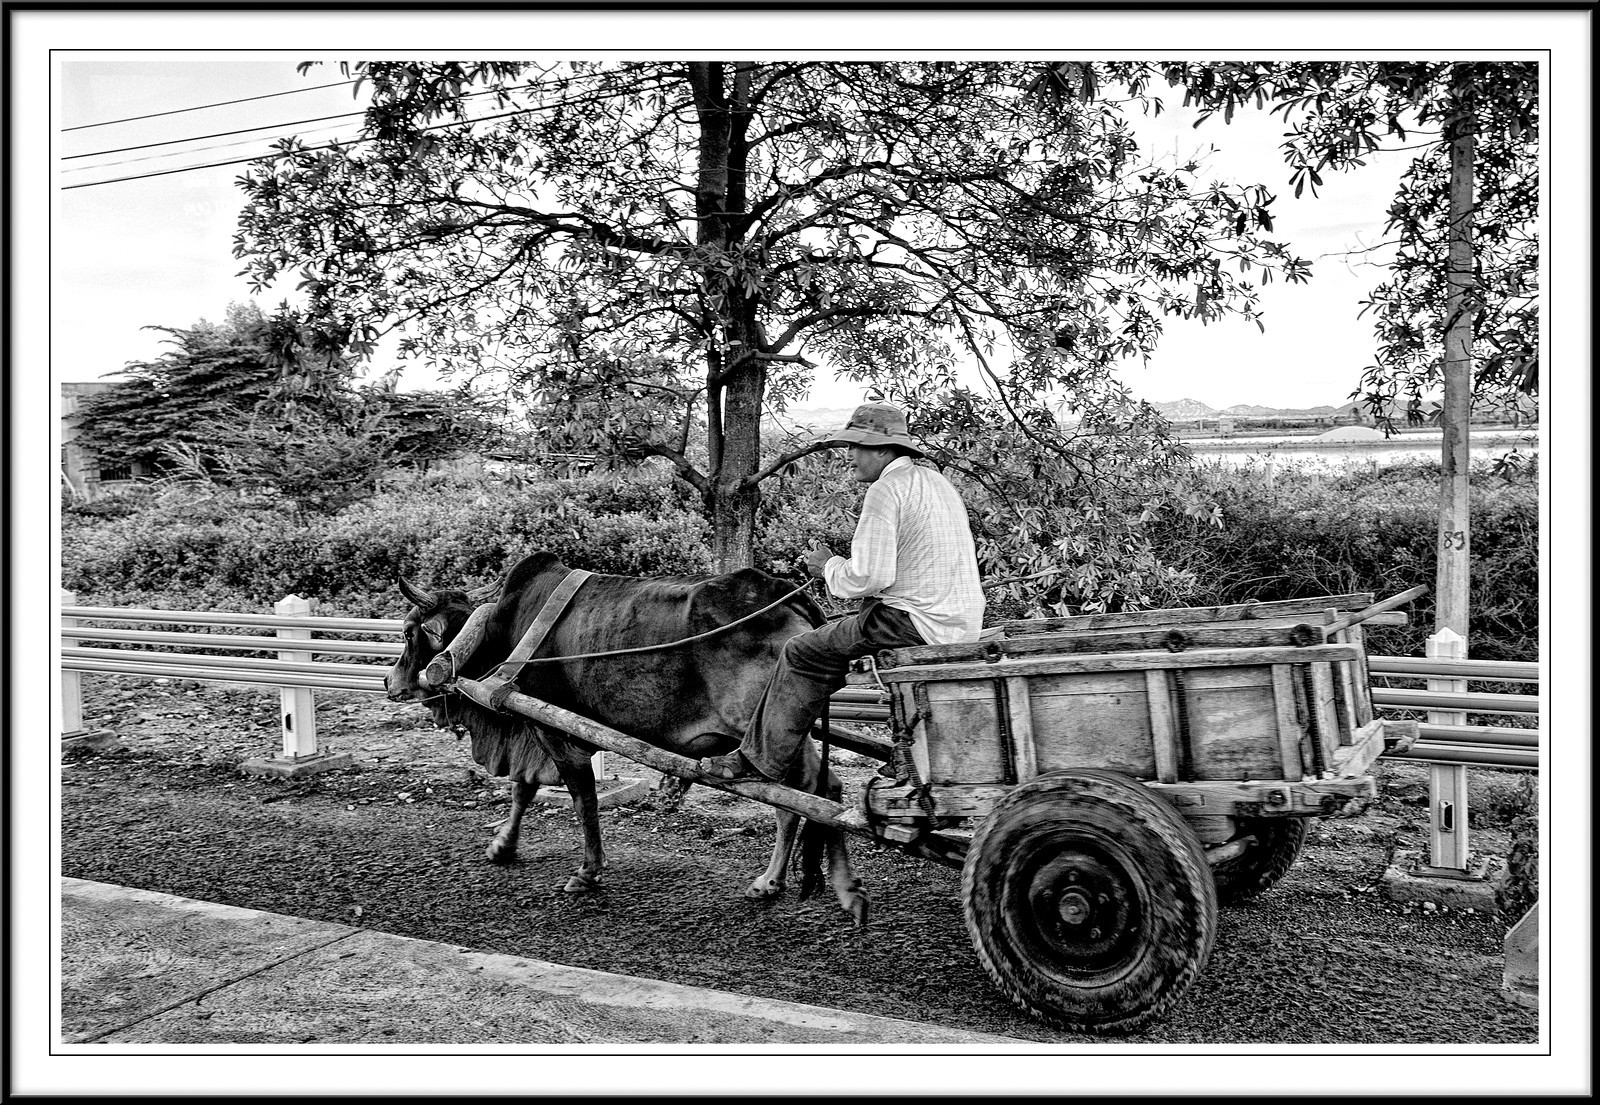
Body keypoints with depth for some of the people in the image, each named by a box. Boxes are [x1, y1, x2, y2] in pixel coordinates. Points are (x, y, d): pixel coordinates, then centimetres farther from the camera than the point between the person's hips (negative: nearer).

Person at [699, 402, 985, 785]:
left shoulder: (885, 490, -13)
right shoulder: (936, 481, 17)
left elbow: (868, 577, -20)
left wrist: (828, 567, 0)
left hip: (916, 623, -10)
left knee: (803, 653, 3)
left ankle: (758, 760, 13)